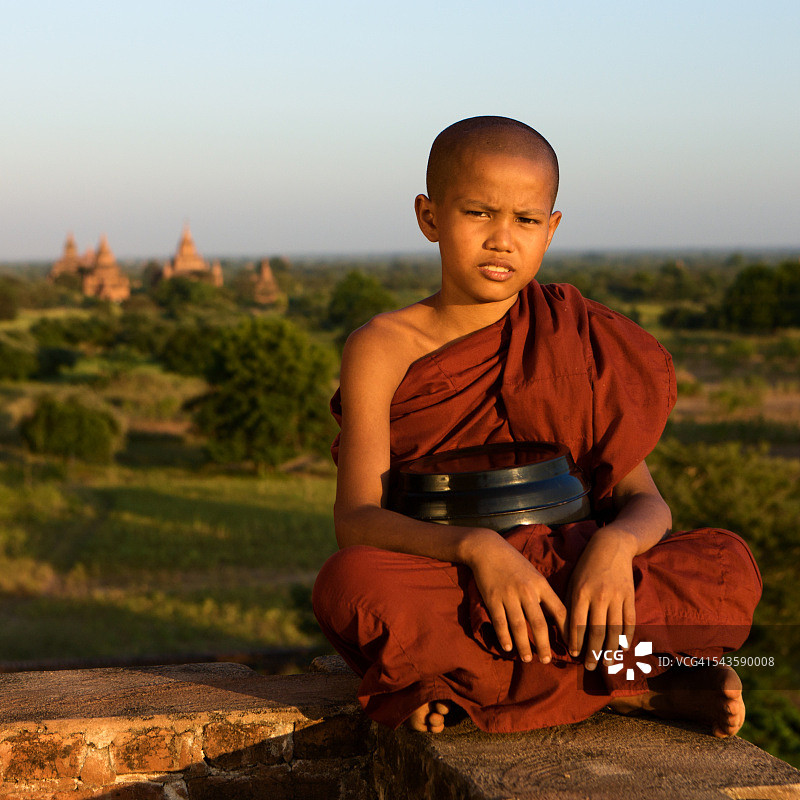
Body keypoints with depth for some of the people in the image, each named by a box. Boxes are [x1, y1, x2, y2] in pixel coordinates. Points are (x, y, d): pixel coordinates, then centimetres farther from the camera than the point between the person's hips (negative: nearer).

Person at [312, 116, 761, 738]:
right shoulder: (384, 349, -2)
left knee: (729, 565, -19)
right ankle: (642, 688, -26)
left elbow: (644, 501, 1)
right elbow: (356, 519, -13)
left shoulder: (578, 351, 6)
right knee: (348, 584, -36)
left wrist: (615, 544, -25)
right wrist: (476, 547, -33)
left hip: (560, 583, 2)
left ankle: (459, 683, -25)